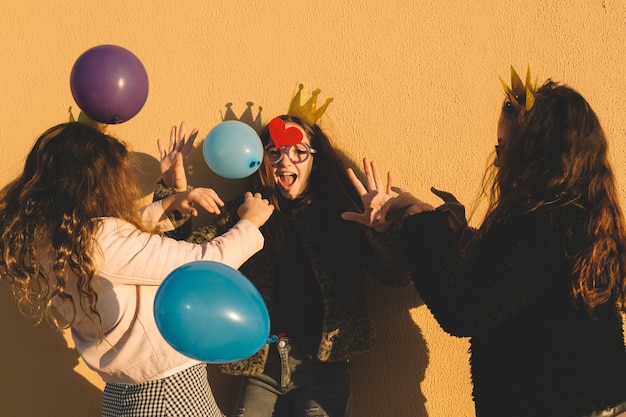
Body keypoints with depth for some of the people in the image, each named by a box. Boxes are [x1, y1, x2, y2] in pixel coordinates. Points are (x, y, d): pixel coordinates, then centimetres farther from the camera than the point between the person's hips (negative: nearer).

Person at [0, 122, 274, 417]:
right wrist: (249, 223, -3)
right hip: (168, 392, -8)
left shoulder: (39, 240, -2)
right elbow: (207, 262, -20)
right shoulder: (103, 241, -27)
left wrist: (169, 204, 10)